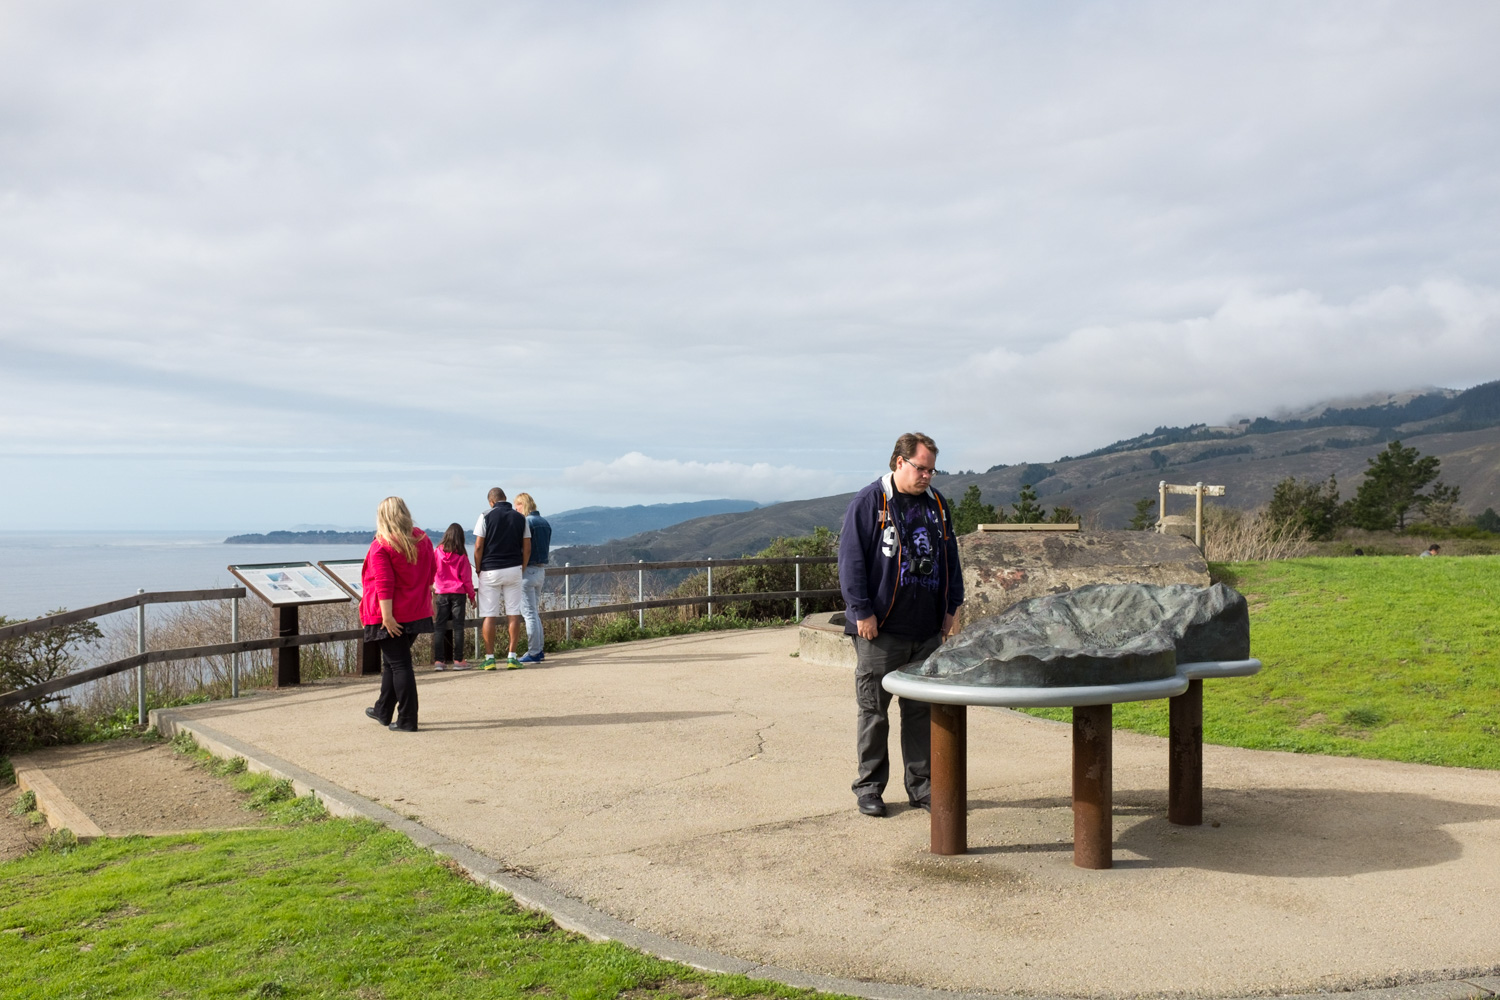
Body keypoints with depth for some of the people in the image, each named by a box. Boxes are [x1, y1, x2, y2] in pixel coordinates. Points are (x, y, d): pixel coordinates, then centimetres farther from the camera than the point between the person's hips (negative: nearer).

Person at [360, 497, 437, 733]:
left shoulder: (381, 546, -15)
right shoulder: (422, 540, 5)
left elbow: (384, 584, -20)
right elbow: (431, 572, 12)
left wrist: (387, 615, -20)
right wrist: (428, 601, 22)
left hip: (391, 618, -7)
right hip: (417, 613, 7)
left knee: (399, 664, -2)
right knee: (391, 662, 21)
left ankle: (407, 720, 1)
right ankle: (383, 711, 34)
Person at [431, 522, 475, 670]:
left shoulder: (438, 552, -1)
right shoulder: (461, 554, -7)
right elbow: (466, 577, -3)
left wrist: (434, 586, 24)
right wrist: (471, 595, 6)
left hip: (442, 593, 2)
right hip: (458, 593, -2)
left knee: (440, 626, 4)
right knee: (458, 626, 1)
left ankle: (438, 660, 0)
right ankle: (458, 660, -1)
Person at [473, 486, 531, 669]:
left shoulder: (486, 516, -4)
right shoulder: (520, 517, 6)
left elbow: (478, 547, -7)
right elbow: (527, 548, 5)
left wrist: (478, 570, 3)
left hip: (490, 571, -2)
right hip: (514, 570, 2)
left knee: (489, 615, 2)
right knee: (514, 614, 5)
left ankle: (489, 658, 3)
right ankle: (512, 657, 4)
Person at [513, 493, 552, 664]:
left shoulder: (526, 522, -14)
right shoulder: (545, 523, 12)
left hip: (527, 571, -9)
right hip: (541, 570, 9)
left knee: (529, 613, -4)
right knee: (535, 612, 17)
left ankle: (534, 653, -3)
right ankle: (540, 649, 19)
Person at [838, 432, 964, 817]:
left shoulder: (936, 504, 13)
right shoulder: (868, 502, -5)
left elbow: (949, 557, 20)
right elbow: (851, 559, -8)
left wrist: (950, 607, 14)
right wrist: (862, 611, -12)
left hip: (927, 629, 5)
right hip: (881, 630, -5)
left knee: (922, 709, 10)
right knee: (873, 709, 2)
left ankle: (921, 784, 20)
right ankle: (869, 786, 13)